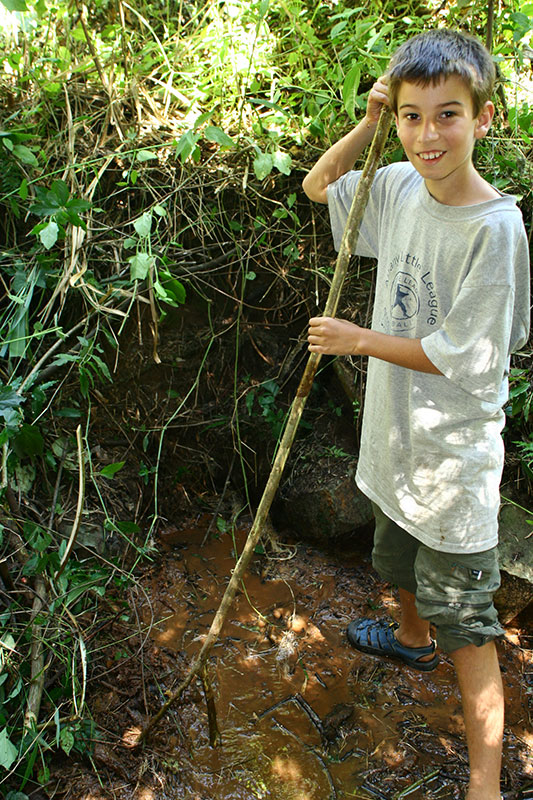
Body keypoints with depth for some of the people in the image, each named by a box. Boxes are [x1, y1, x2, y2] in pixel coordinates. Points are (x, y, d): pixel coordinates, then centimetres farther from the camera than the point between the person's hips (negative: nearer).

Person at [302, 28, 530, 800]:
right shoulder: (400, 187, -3)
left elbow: (459, 358, -21)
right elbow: (317, 186, 13)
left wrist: (357, 340, -12)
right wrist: (369, 125, -3)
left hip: (454, 453, -7)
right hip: (396, 432, 7)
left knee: (465, 620, 2)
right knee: (401, 562, 31)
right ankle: (412, 637, 61)